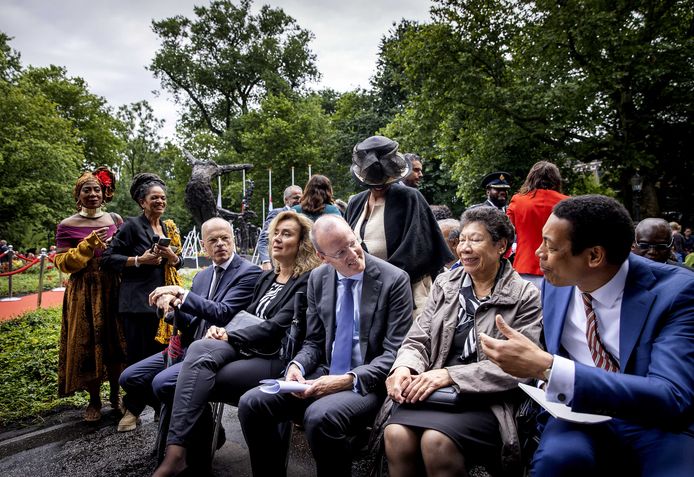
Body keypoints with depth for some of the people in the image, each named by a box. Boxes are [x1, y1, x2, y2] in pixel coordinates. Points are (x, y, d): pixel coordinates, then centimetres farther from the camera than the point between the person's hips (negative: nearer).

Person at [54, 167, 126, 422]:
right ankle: (94, 401, 20)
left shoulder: (115, 219, 7)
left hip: (113, 290, 2)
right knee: (88, 346, 3)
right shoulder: (67, 225, -1)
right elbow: (62, 262, -5)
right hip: (84, 294, -2)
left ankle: (115, 395, 24)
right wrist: (89, 244, -16)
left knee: (115, 343, 7)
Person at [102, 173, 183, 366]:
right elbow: (108, 258, -5)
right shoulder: (132, 225, -4)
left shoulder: (168, 228, 14)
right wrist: (139, 260, -16)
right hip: (138, 302, -6)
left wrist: (173, 257, -4)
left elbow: (178, 263, 18)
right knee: (139, 358, -3)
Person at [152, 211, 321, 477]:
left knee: (195, 380, -26)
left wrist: (230, 337, -13)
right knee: (198, 350, -27)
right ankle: (175, 452, -33)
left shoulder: (307, 281, -5)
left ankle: (177, 453, -15)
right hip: (245, 348, 7)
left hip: (275, 359, -6)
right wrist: (224, 330, -1)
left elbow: (276, 327, -14)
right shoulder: (266, 278, 21)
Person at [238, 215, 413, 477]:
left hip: (366, 383, -5)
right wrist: (297, 365, -10)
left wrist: (349, 380, -22)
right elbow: (313, 342, 12)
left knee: (320, 416, -34)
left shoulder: (394, 279, -10)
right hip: (324, 374, 5)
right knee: (250, 404, -13)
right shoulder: (318, 278, 5)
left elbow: (394, 353, -10)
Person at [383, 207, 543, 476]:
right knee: (396, 434, -27)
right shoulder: (444, 284, 13)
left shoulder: (525, 297, 0)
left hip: (487, 401, -3)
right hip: (432, 391, 3)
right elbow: (418, 340, 10)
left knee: (436, 441, -31)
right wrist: (404, 367, -13)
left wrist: (450, 374, -19)